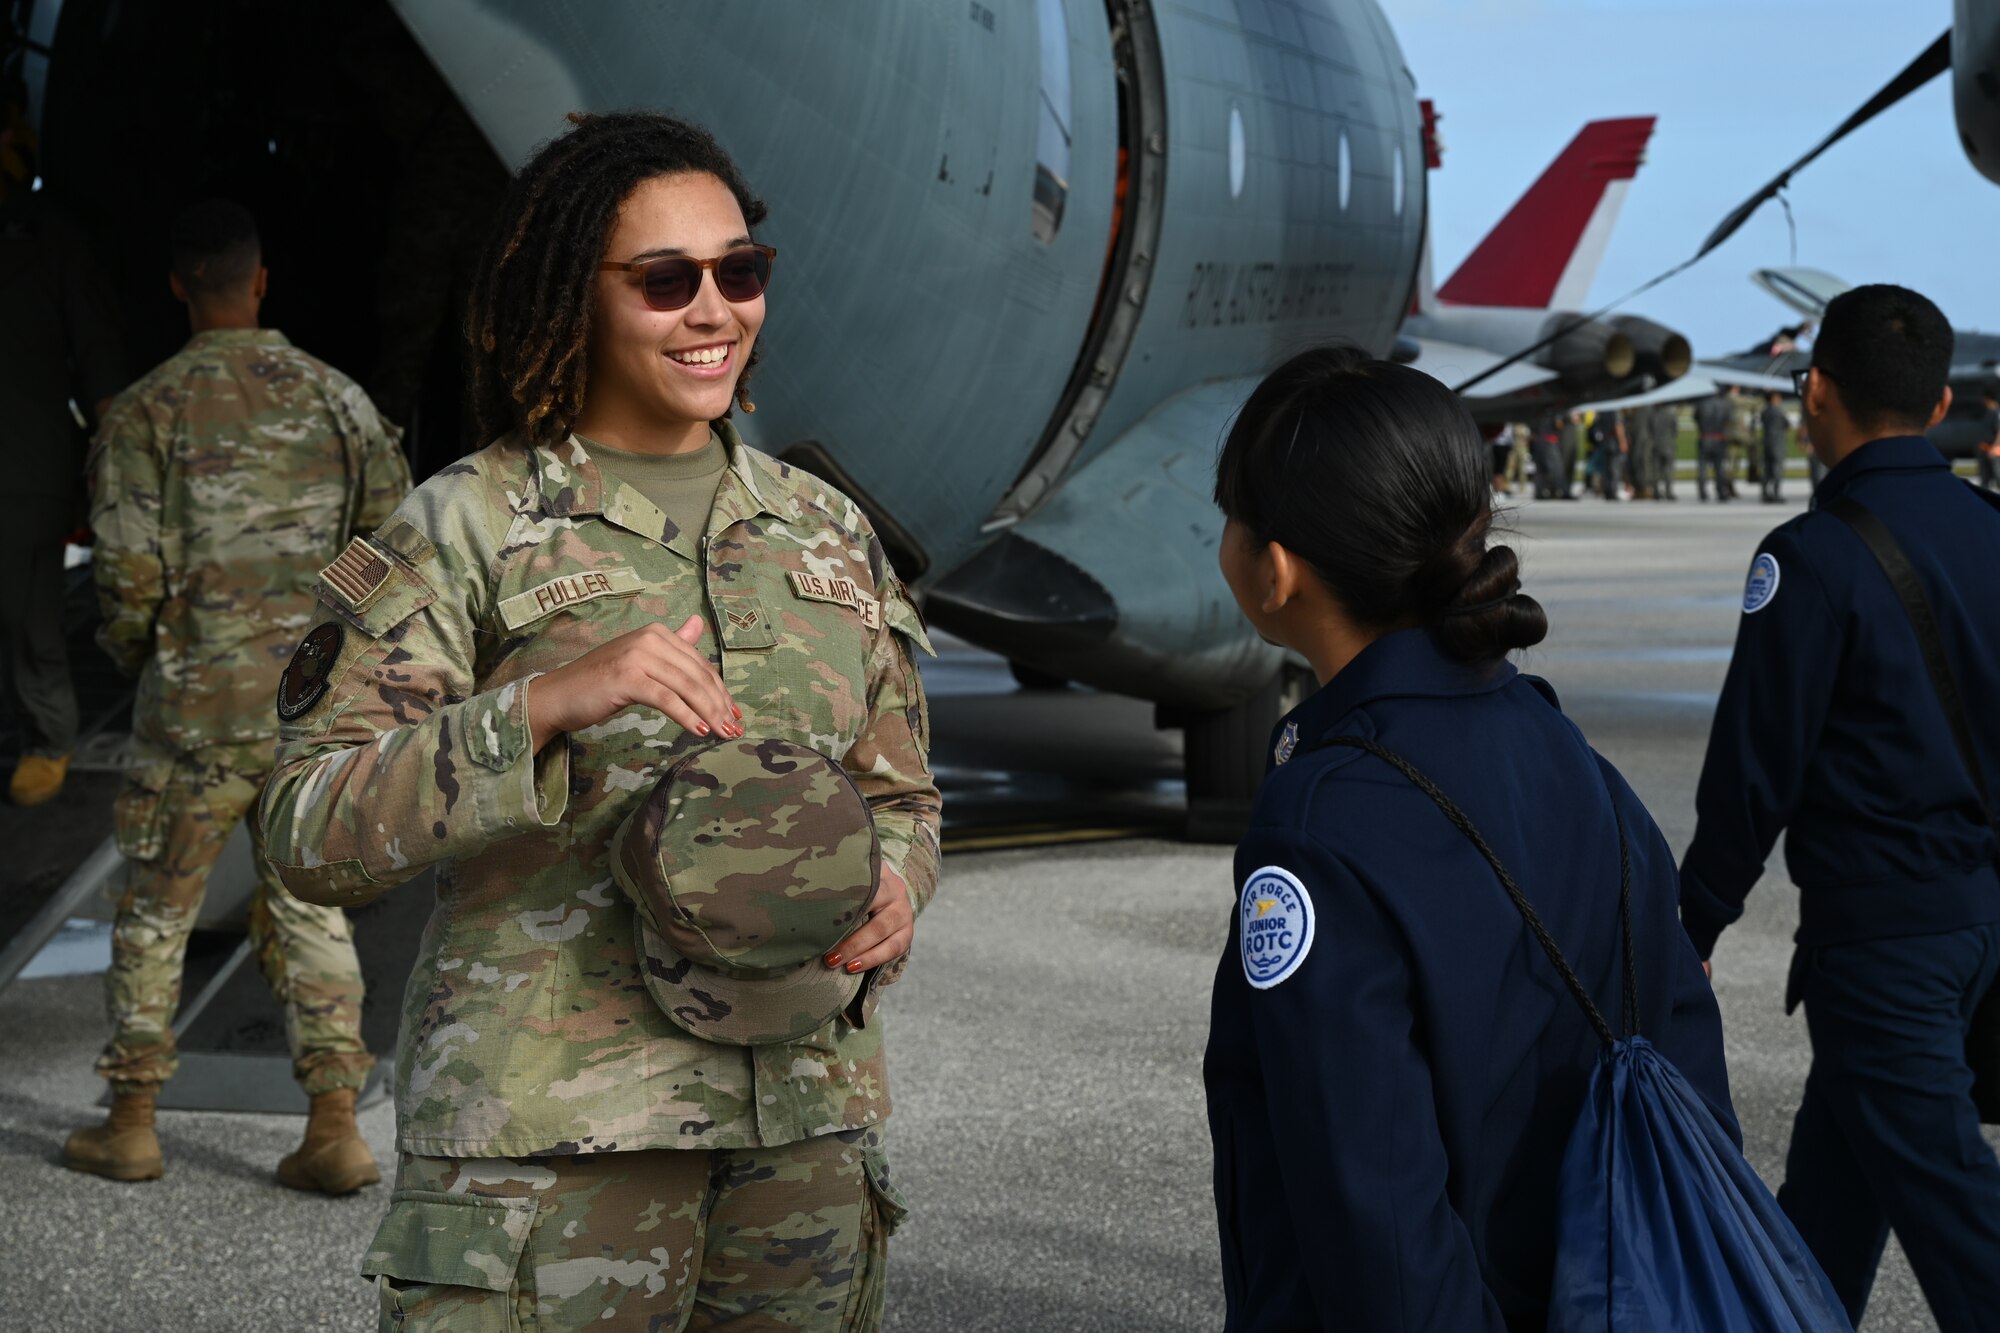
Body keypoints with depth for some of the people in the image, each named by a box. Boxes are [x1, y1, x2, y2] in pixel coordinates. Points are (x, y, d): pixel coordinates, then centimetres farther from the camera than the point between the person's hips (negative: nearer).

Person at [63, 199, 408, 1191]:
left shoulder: (147, 411, -7)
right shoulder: (335, 397, 2)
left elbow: (130, 571, -11)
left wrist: (131, 653, 10)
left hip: (197, 704, -3)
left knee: (154, 912, 12)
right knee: (309, 907, 11)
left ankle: (130, 1124, 19)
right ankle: (334, 1126, 6)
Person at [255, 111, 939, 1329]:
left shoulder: (826, 532, 12)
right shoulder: (464, 530, -3)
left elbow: (900, 793, 20)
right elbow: (310, 835, -11)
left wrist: (892, 890, -3)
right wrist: (545, 701, -24)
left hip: (808, 1118, 5)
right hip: (546, 1132, -4)